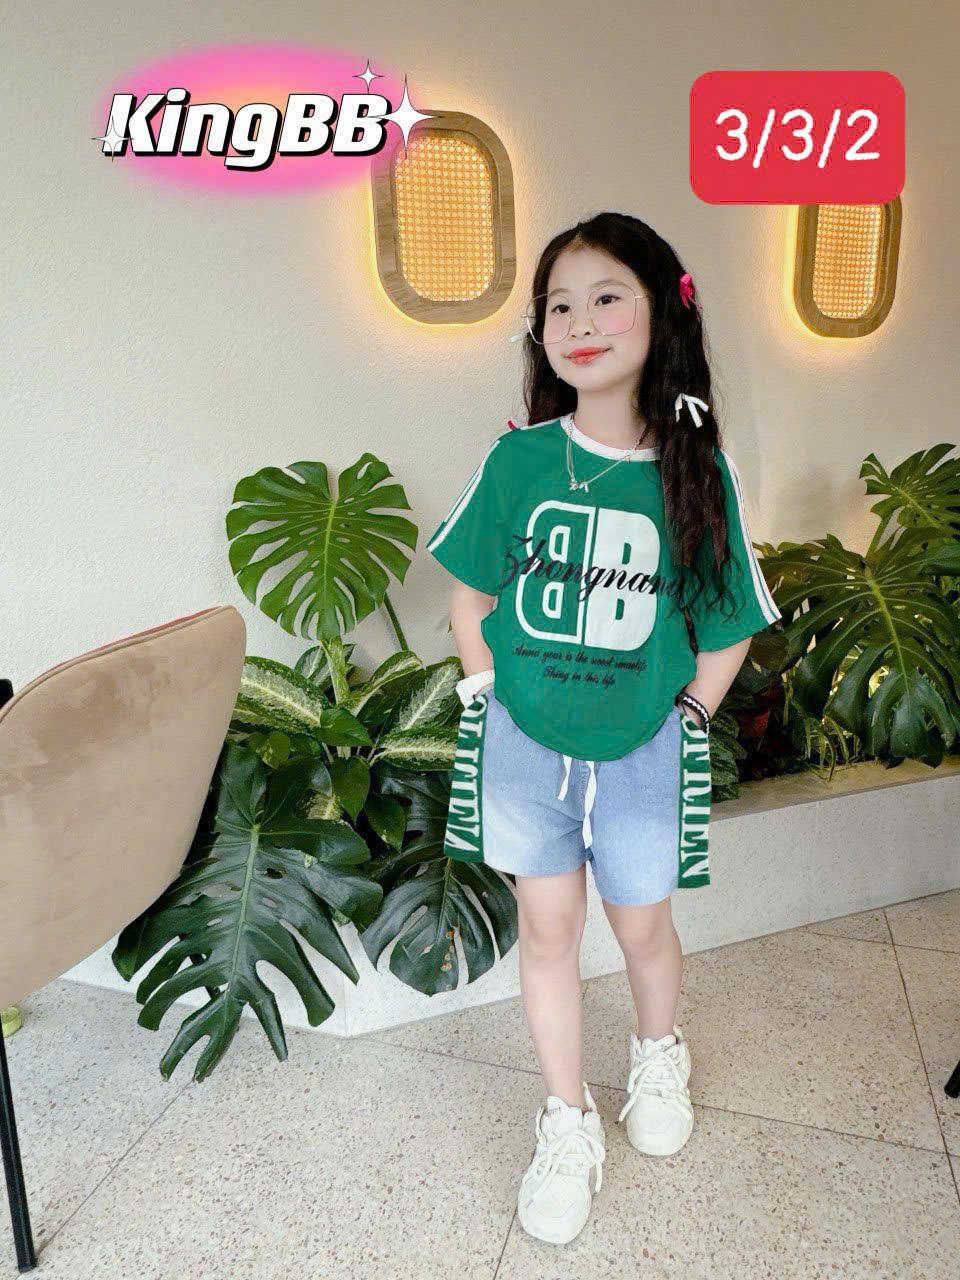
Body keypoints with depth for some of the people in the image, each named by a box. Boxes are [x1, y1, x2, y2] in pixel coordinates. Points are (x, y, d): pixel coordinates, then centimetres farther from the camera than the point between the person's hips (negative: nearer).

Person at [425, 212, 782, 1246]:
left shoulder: (698, 472, -10)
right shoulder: (516, 459, -8)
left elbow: (727, 630, 0)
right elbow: (470, 597, 2)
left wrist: (684, 722, -4)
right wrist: (493, 698, -3)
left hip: (642, 750, 0)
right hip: (526, 743, 1)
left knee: (642, 925, 18)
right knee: (548, 929, 13)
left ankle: (657, 1055, 52)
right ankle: (568, 1126, 36)